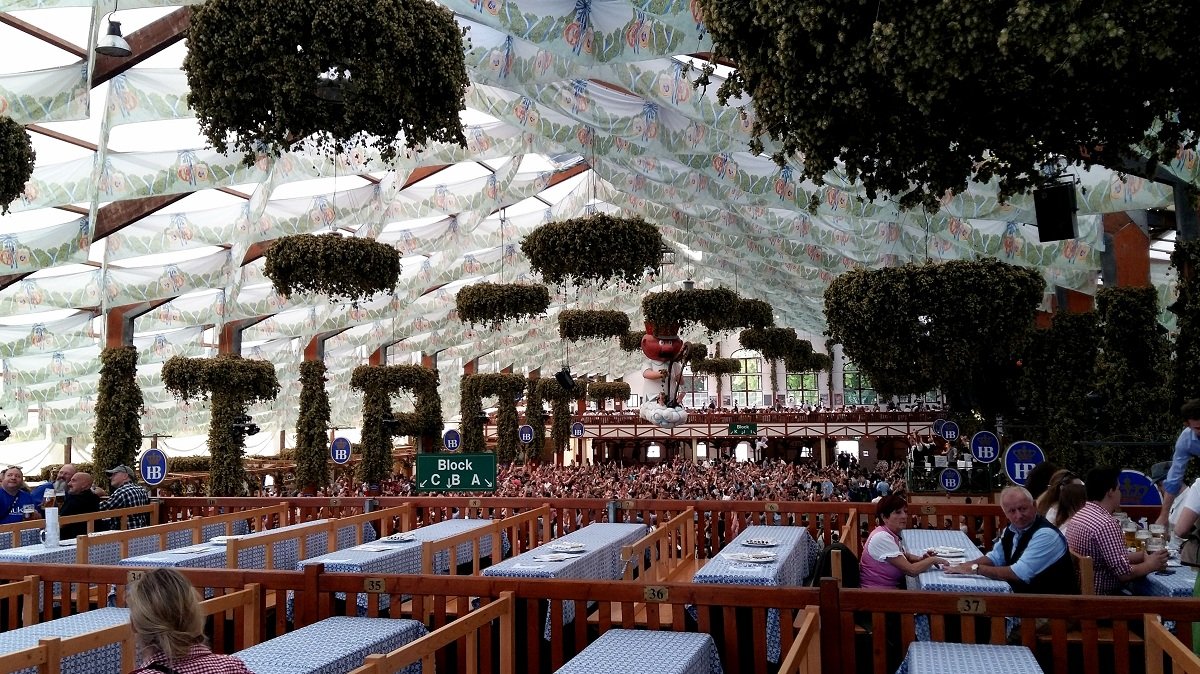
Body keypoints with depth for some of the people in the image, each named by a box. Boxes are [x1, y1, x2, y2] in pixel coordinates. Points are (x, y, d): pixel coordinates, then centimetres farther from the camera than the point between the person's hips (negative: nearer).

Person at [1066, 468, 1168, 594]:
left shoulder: (1080, 514, 6)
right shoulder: (1106, 524, -22)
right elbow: (1124, 573, -20)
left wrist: (1144, 555, 9)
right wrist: (1150, 565, -4)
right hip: (1102, 595, -9)